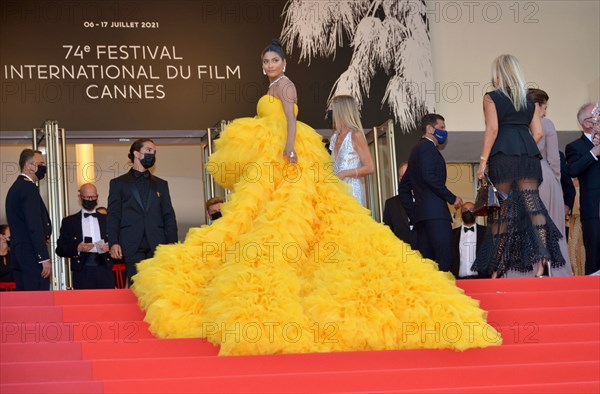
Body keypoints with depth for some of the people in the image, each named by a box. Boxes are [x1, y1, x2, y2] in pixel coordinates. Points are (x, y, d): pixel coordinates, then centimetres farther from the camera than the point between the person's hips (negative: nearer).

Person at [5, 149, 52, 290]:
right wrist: (45, 258, -19)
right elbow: (35, 226, -18)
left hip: (17, 252, 10)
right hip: (31, 253, -10)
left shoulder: (15, 188, 18)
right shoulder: (29, 188, -12)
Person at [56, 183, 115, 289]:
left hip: (105, 271, 2)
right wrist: (77, 248, -12)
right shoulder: (69, 222, 10)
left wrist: (110, 247, -6)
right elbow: (60, 249, 6)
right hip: (82, 272, -1)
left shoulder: (107, 220, 15)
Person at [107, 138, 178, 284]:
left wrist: (172, 245, 3)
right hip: (132, 247, -2)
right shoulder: (118, 183, 15)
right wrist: (113, 243, -8)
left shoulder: (161, 184, 23)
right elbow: (113, 216, 7)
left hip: (157, 245, 2)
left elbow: (169, 216, 17)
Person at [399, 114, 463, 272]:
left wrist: (412, 214, 23)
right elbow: (429, 177, -18)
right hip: (435, 211, -10)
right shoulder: (428, 147, -3)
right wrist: (452, 198, -12)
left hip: (420, 212, 10)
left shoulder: (416, 150, 26)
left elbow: (403, 187, 27)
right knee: (443, 259, -18)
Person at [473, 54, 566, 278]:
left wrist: (483, 159, -7)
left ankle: (498, 268, 4)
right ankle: (543, 260, -19)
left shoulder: (491, 98, 3)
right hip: (529, 156, 3)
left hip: (503, 156, -3)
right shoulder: (529, 100, 16)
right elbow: (538, 132, 10)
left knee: (502, 209, 1)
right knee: (532, 204, -4)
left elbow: (492, 129, -6)